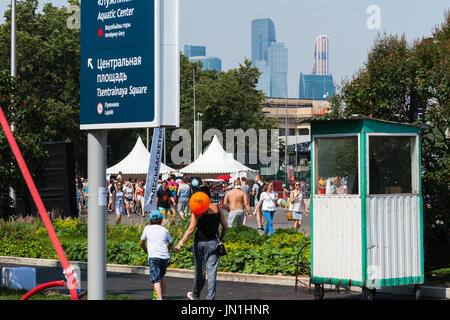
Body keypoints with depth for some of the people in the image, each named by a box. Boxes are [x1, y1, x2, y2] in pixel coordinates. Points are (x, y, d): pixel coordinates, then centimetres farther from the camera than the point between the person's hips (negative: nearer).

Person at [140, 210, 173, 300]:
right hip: (165, 256, 4)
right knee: (162, 275, 28)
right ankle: (163, 294, 26)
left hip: (154, 256, -4)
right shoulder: (165, 230, 17)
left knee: (156, 279, -11)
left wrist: (145, 250, 43)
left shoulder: (147, 228, 13)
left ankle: (159, 298, -26)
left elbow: (142, 242, 26)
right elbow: (171, 243, 31)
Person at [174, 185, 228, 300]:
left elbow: (191, 229, -16)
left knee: (199, 271, 11)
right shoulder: (217, 208, 4)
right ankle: (210, 298, -4)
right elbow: (225, 226, 9)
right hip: (214, 243, 3)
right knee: (212, 271, 2)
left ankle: (195, 296, 28)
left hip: (201, 243, -3)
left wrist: (180, 244, -14)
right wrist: (221, 238, 26)